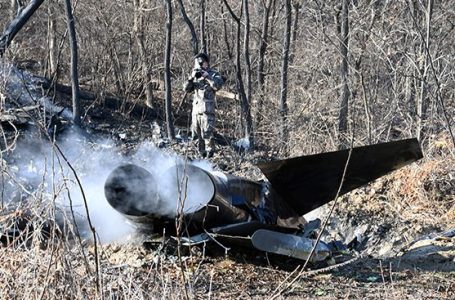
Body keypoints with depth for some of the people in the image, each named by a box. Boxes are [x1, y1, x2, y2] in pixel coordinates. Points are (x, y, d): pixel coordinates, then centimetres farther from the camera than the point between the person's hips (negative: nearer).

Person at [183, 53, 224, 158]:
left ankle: (210, 152, -4)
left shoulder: (214, 74, 2)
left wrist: (207, 76, -21)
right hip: (196, 109, 6)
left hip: (207, 110, -6)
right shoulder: (196, 76, 17)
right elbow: (186, 89, 10)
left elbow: (218, 85, -17)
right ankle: (202, 153, 17)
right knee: (197, 134, 9)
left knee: (207, 133, -13)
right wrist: (191, 78, -6)